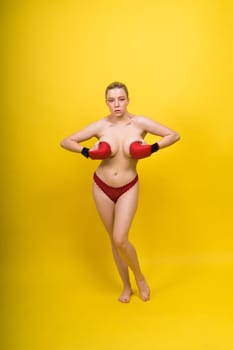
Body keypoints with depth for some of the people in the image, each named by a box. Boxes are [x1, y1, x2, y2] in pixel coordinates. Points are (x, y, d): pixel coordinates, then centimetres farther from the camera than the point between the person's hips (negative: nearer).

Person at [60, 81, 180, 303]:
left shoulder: (140, 122, -10)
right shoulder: (100, 126, -8)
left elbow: (174, 135, -4)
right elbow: (65, 142, -2)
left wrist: (152, 149, -18)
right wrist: (87, 152, -17)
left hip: (128, 188, -2)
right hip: (102, 187, 2)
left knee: (120, 240, -11)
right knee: (114, 240, 12)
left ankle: (140, 278, 20)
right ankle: (126, 286, 33)